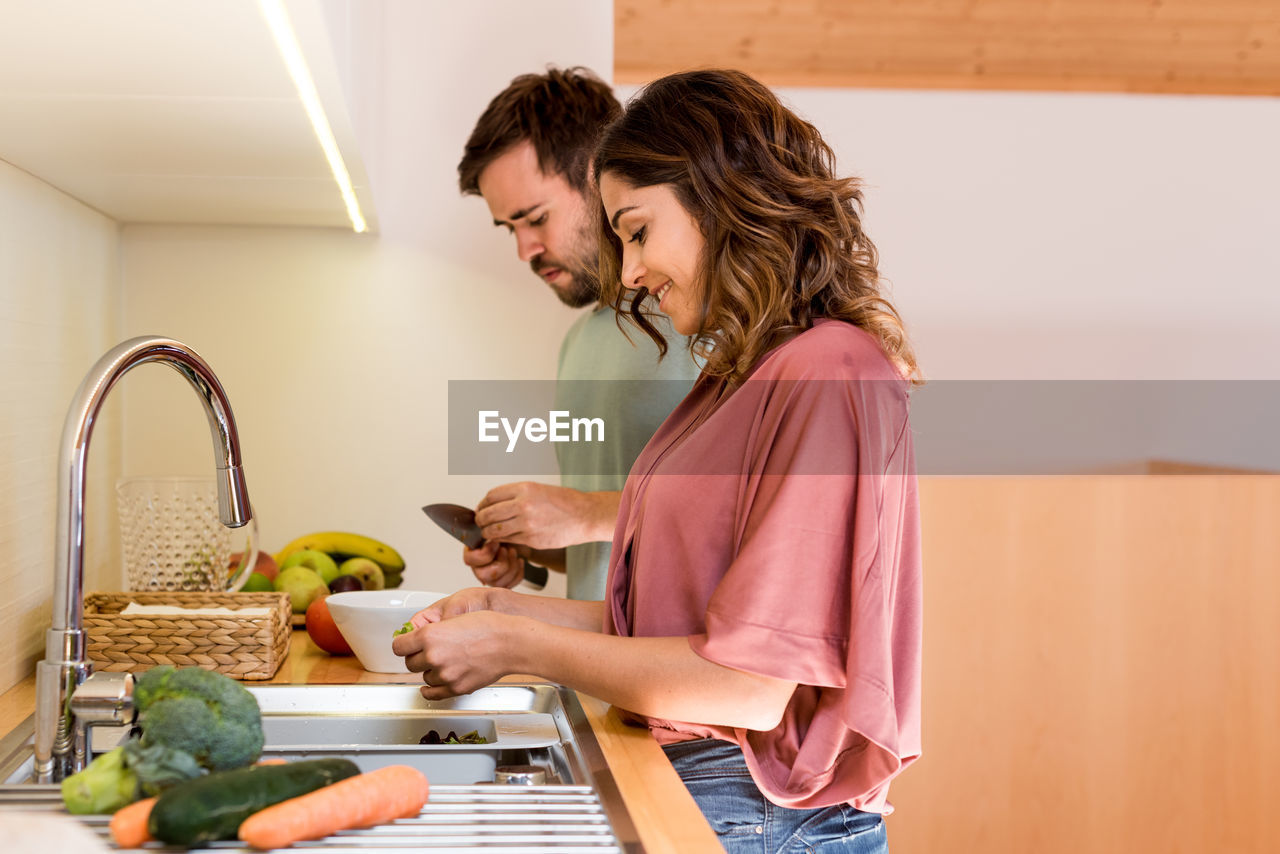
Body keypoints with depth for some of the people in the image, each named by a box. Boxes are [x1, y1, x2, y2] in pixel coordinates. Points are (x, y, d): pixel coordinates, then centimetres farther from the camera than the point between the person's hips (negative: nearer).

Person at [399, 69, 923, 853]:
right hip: (680, 787, 7)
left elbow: (753, 685, -19)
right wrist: (509, 608, 6)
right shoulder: (742, 377, 11)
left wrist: (516, 647, -13)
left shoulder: (831, 375, -16)